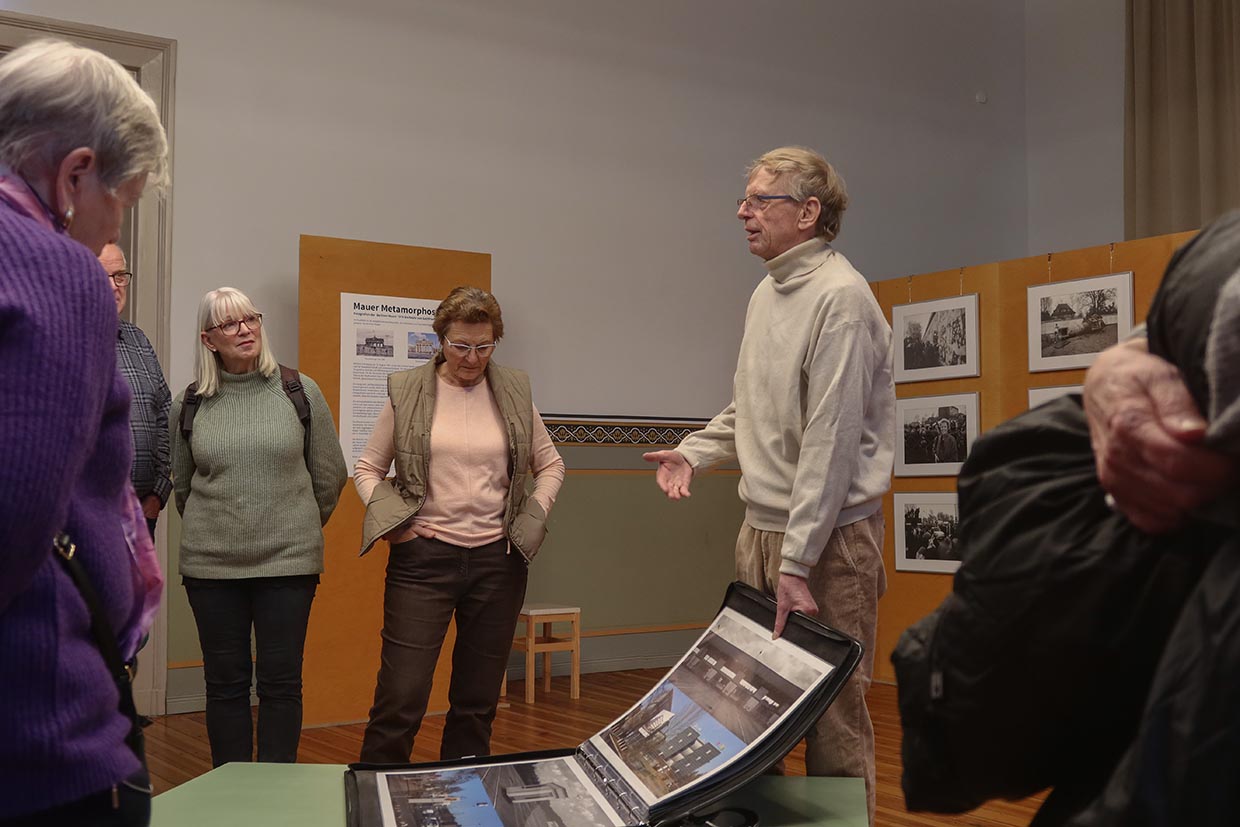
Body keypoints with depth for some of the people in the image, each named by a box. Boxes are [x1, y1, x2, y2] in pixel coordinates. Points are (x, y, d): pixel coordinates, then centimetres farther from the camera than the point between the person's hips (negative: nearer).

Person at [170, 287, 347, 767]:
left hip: (288, 561, -1)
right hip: (211, 565, 1)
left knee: (281, 682, 3)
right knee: (225, 682, 8)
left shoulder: (300, 392, -1)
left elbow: (329, 476, 7)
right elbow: (180, 484, 16)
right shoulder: (189, 404, 3)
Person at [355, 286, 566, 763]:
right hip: (423, 556, -2)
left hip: (497, 560, 3)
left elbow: (550, 464, 18)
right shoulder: (407, 392, 1)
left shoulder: (513, 393, 7)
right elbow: (367, 468, 9)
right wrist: (388, 520, -7)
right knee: (401, 698, -7)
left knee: (478, 701, 11)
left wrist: (533, 518, 4)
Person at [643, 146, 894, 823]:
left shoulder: (840, 297, -14)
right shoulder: (767, 292, 14)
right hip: (761, 528, 9)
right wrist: (693, 452, 10)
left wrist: (797, 562, -21)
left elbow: (830, 439, -19)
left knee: (832, 713, -3)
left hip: (827, 537, -9)